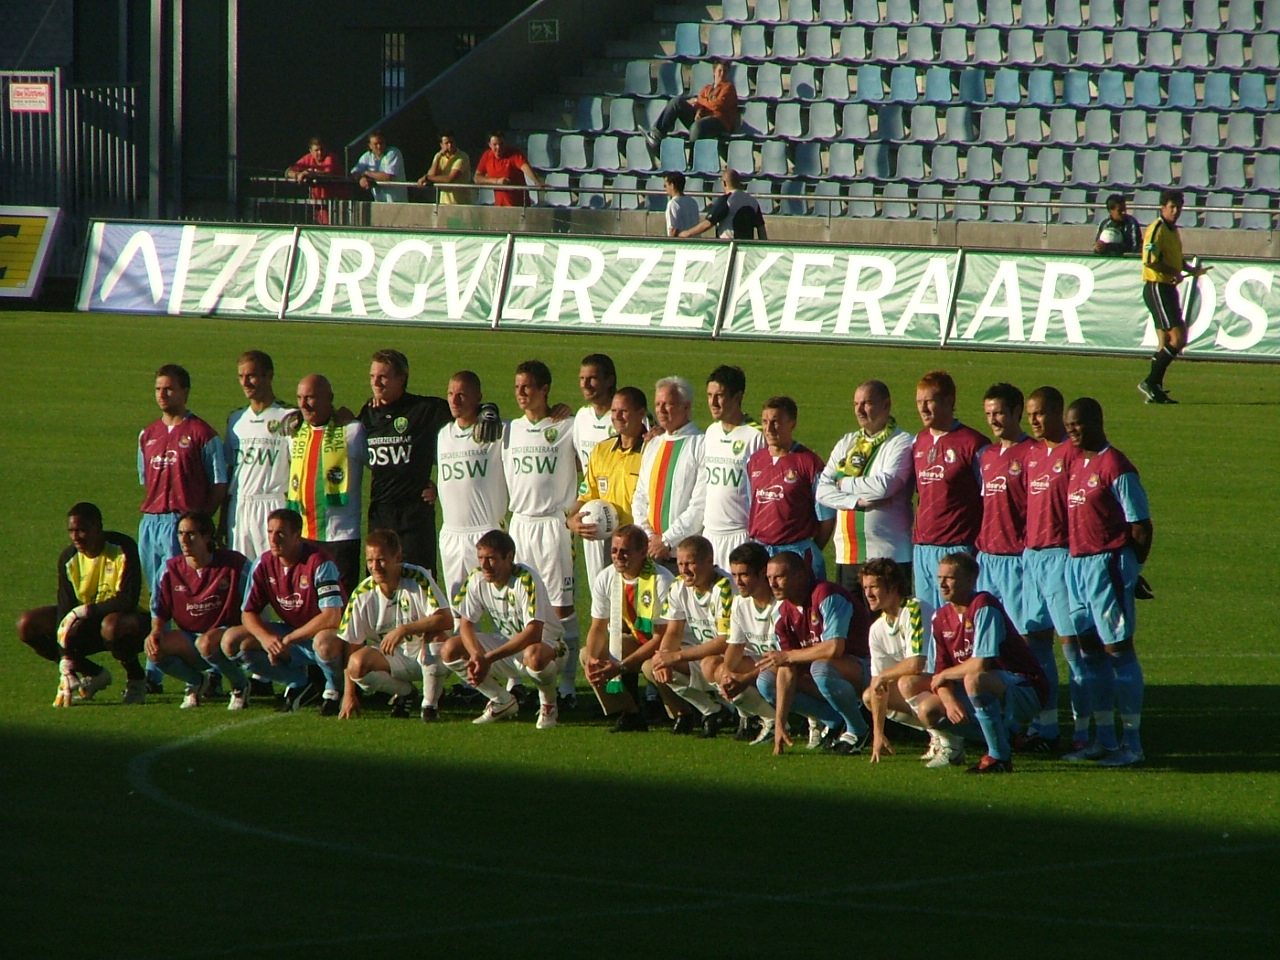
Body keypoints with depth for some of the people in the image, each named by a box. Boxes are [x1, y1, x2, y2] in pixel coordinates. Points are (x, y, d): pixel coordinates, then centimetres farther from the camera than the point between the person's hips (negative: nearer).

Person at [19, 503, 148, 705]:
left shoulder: (123, 549, -21)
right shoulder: (69, 558, -9)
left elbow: (128, 601, -28)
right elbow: (64, 610, -13)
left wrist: (85, 611, -26)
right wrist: (66, 668, -21)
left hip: (133, 619, -6)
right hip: (88, 622, 6)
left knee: (112, 626, -42)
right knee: (28, 625, -10)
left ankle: (136, 679, -11)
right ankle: (94, 675, 2)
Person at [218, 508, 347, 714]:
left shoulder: (318, 563, -22)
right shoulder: (264, 564, -4)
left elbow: (332, 617, -30)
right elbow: (248, 613, 0)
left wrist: (287, 640, -27)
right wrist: (266, 638, -22)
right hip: (290, 632, 6)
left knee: (326, 645, -43)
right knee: (232, 641, -11)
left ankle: (335, 690, -5)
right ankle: (298, 686, 4)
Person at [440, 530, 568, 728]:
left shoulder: (526, 579, -27)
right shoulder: (477, 579, -9)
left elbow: (534, 633, -33)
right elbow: (466, 624, -4)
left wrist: (489, 658, -37)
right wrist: (477, 656, -27)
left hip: (546, 644, -6)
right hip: (505, 645, 6)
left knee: (535, 655, -43)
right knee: (450, 650, -13)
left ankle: (548, 705, -8)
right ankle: (503, 702, 5)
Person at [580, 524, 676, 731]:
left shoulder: (661, 581, -26)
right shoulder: (606, 578, -8)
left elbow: (661, 638, -26)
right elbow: (598, 628, -1)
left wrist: (621, 667, -32)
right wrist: (591, 658, -24)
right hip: (635, 641, 7)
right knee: (586, 654, -13)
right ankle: (630, 716, -6)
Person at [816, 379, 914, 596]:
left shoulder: (901, 443, -1)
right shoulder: (846, 444, 17)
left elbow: (885, 486, -17)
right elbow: (822, 491, 8)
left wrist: (844, 483, -1)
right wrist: (858, 501, -10)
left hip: (888, 554, -6)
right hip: (847, 554, 6)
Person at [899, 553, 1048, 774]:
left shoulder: (983, 607, -19)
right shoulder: (941, 617, 5)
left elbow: (981, 664, -26)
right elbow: (938, 670, 4)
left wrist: (944, 675, -9)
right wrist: (949, 701, -16)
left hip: (1023, 692, -8)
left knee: (973, 680, -38)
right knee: (928, 710, -8)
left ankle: (999, 757, -25)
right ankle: (952, 747, 23)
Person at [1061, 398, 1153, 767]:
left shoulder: (1115, 466, -13)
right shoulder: (1077, 463, 13)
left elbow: (1140, 526, -12)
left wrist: (1131, 566, -4)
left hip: (1108, 563, -9)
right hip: (1077, 563, 9)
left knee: (1118, 649, -6)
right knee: (1091, 650, 12)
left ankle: (1133, 745, -3)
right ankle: (1104, 739, 19)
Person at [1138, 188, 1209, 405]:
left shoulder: (1173, 231, 16)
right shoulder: (1157, 229, -13)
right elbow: (1150, 260, -23)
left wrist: (1193, 270, 10)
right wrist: (1174, 273, -16)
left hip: (1168, 289, 10)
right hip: (1157, 288, -10)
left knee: (1166, 342, 10)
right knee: (1178, 338, -15)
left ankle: (1155, 390, 12)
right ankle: (1150, 382, -13)